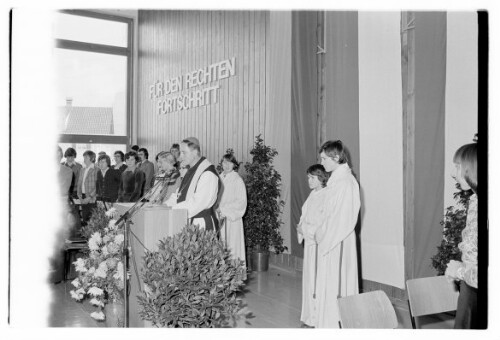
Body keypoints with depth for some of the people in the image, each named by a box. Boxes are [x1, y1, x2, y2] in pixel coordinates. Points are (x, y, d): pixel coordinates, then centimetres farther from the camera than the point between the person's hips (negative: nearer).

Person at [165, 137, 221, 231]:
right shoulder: (191, 171, 12)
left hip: (201, 225, -8)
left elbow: (196, 204, -23)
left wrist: (172, 209, -19)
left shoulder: (208, 174, -18)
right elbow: (179, 195, 17)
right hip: (187, 223, 8)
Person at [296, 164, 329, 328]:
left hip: (320, 242, -8)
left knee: (318, 279, -5)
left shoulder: (326, 196, -13)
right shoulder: (312, 195, 14)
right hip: (309, 241, 8)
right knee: (309, 277, 12)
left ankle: (319, 318, 4)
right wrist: (301, 227, 3)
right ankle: (310, 316, 21)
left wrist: (305, 229, -13)